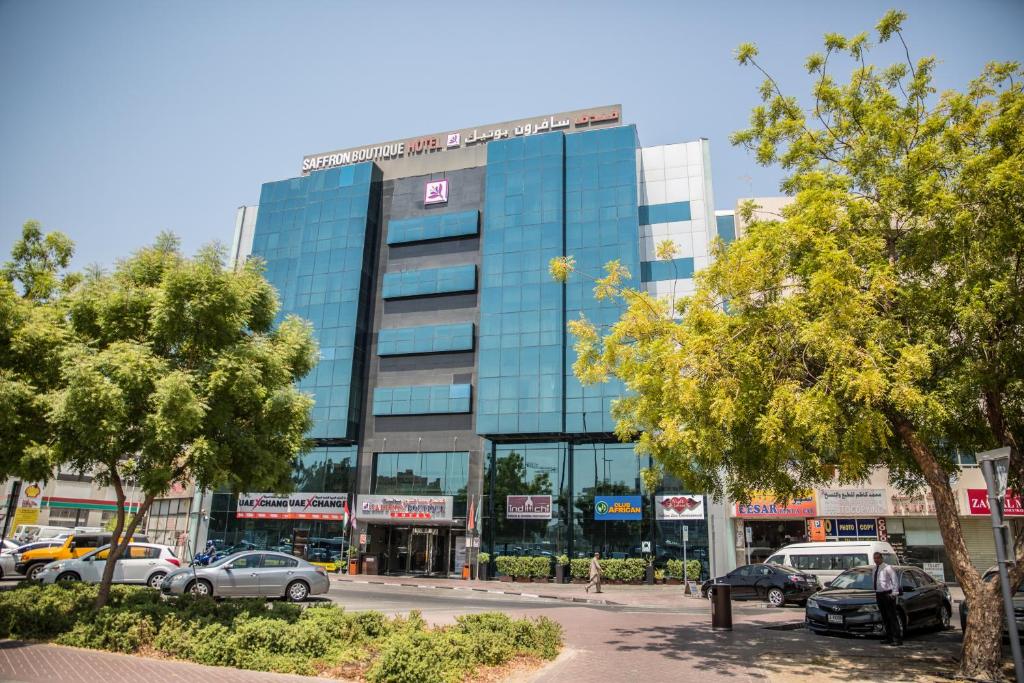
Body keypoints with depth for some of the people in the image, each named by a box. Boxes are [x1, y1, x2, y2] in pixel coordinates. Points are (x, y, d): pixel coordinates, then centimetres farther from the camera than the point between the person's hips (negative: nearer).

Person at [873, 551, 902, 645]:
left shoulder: (887, 568, -11)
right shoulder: (875, 569, 13)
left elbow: (895, 581, -11)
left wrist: (894, 593, -15)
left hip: (887, 594, -8)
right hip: (879, 594, 8)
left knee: (892, 617, -7)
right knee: (885, 618, 13)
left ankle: (897, 638, -4)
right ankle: (889, 638, 21)